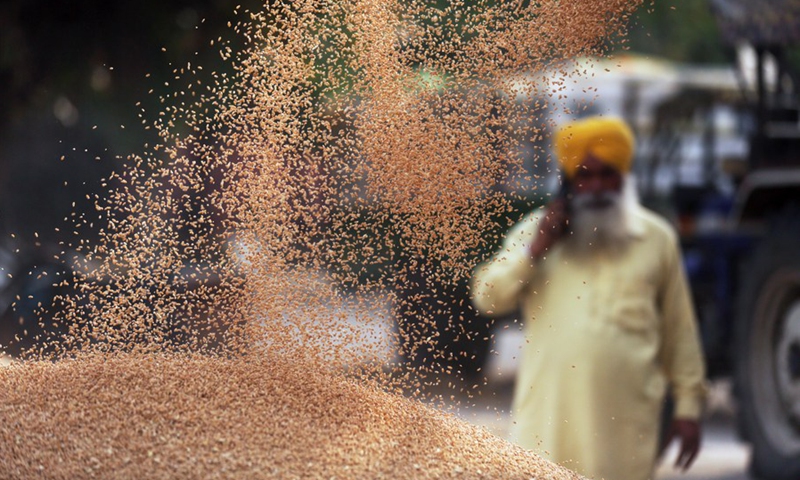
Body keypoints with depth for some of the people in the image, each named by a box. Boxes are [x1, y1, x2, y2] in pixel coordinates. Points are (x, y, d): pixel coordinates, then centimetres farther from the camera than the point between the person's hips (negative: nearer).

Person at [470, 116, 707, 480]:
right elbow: (487, 297, 1)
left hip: (627, 417, 0)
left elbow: (679, 331, 10)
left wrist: (688, 406, 8)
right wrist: (537, 248, -9)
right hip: (550, 413, 0)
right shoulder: (538, 230, 9)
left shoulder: (656, 238, 9)